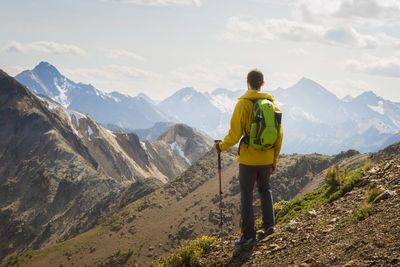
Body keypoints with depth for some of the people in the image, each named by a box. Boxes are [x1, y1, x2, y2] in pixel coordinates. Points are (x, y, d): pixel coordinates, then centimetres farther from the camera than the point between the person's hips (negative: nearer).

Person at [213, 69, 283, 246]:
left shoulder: (243, 103, -11)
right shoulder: (272, 104, 4)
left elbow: (235, 134, -14)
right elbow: (279, 136, 7)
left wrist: (220, 147, 4)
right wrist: (274, 161, 15)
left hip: (248, 158, -5)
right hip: (266, 158, 5)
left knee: (246, 196, 5)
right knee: (265, 189, 27)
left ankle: (248, 235, 9)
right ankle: (269, 224, 18)